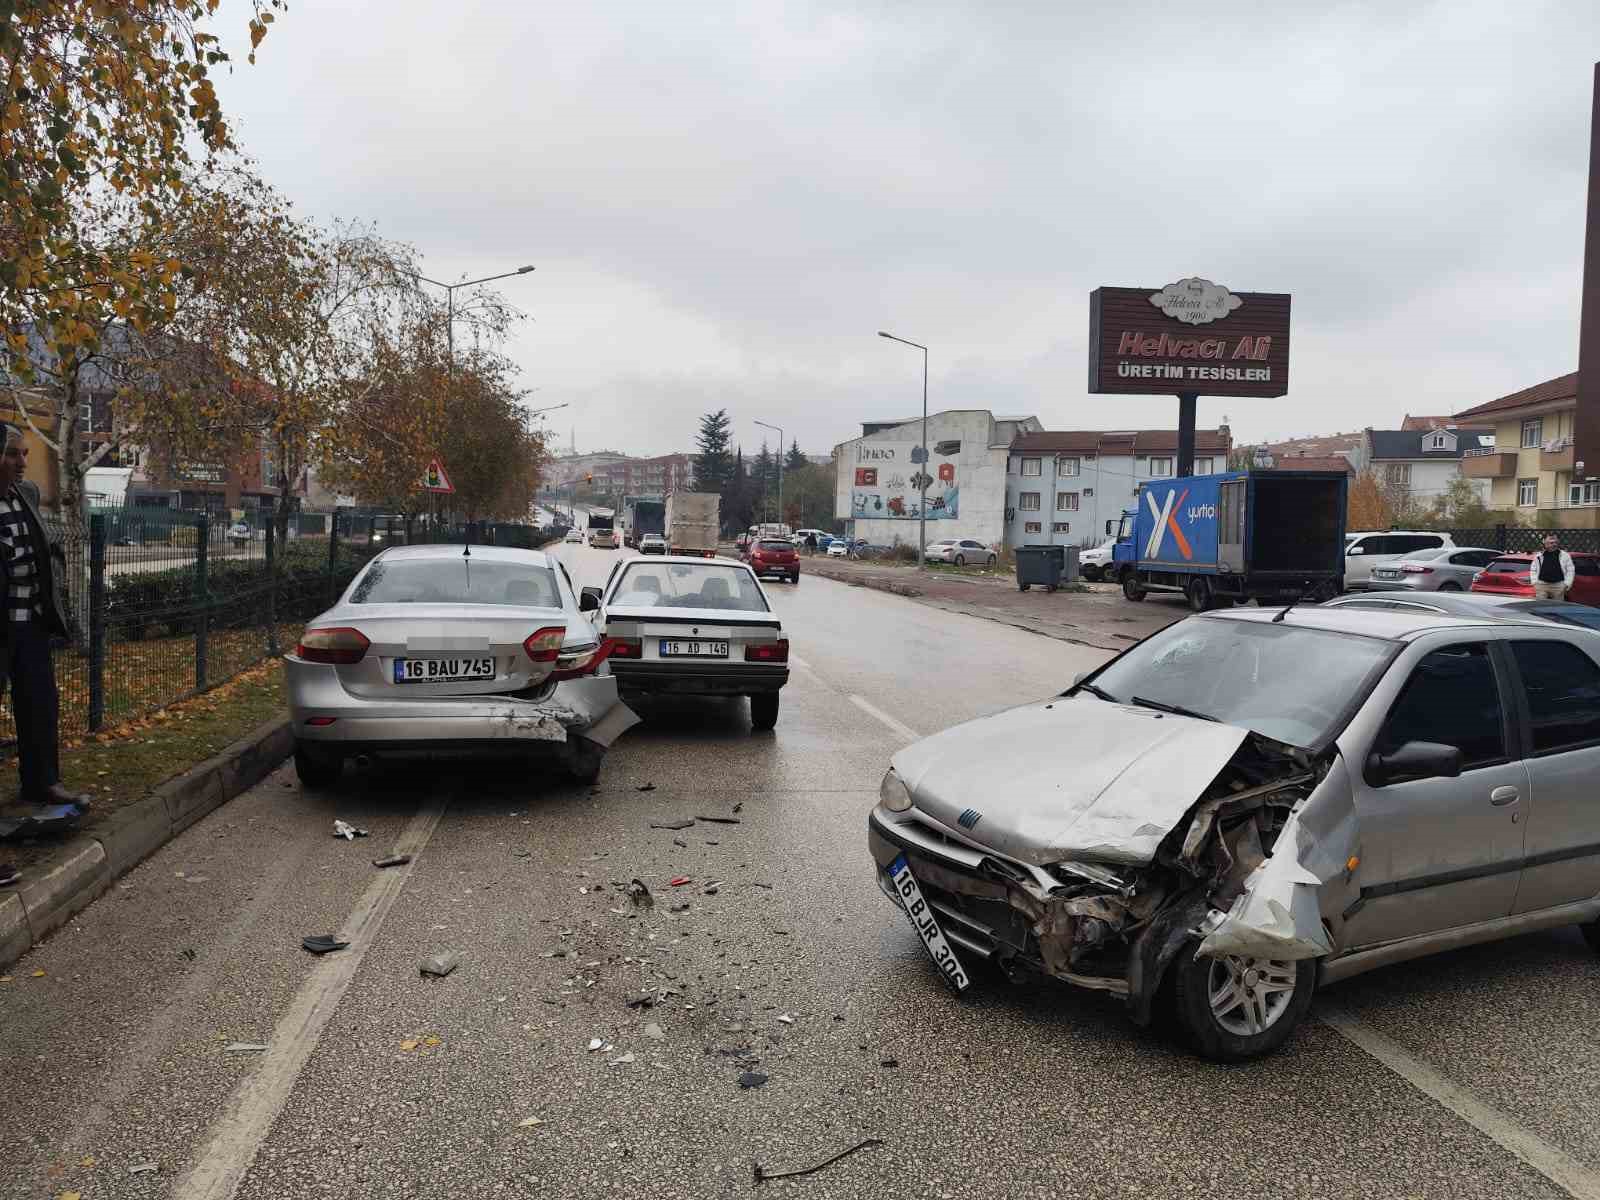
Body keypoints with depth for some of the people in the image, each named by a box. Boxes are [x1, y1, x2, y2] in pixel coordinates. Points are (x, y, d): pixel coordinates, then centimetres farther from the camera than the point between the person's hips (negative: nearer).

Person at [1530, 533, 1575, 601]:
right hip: (1542, 585, 0)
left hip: (1558, 585, 0)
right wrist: (1534, 582, 5)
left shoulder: (1564, 555, 7)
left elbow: (1570, 571, 7)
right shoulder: (1539, 555, 11)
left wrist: (1567, 584, -2)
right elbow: (1533, 569, 16)